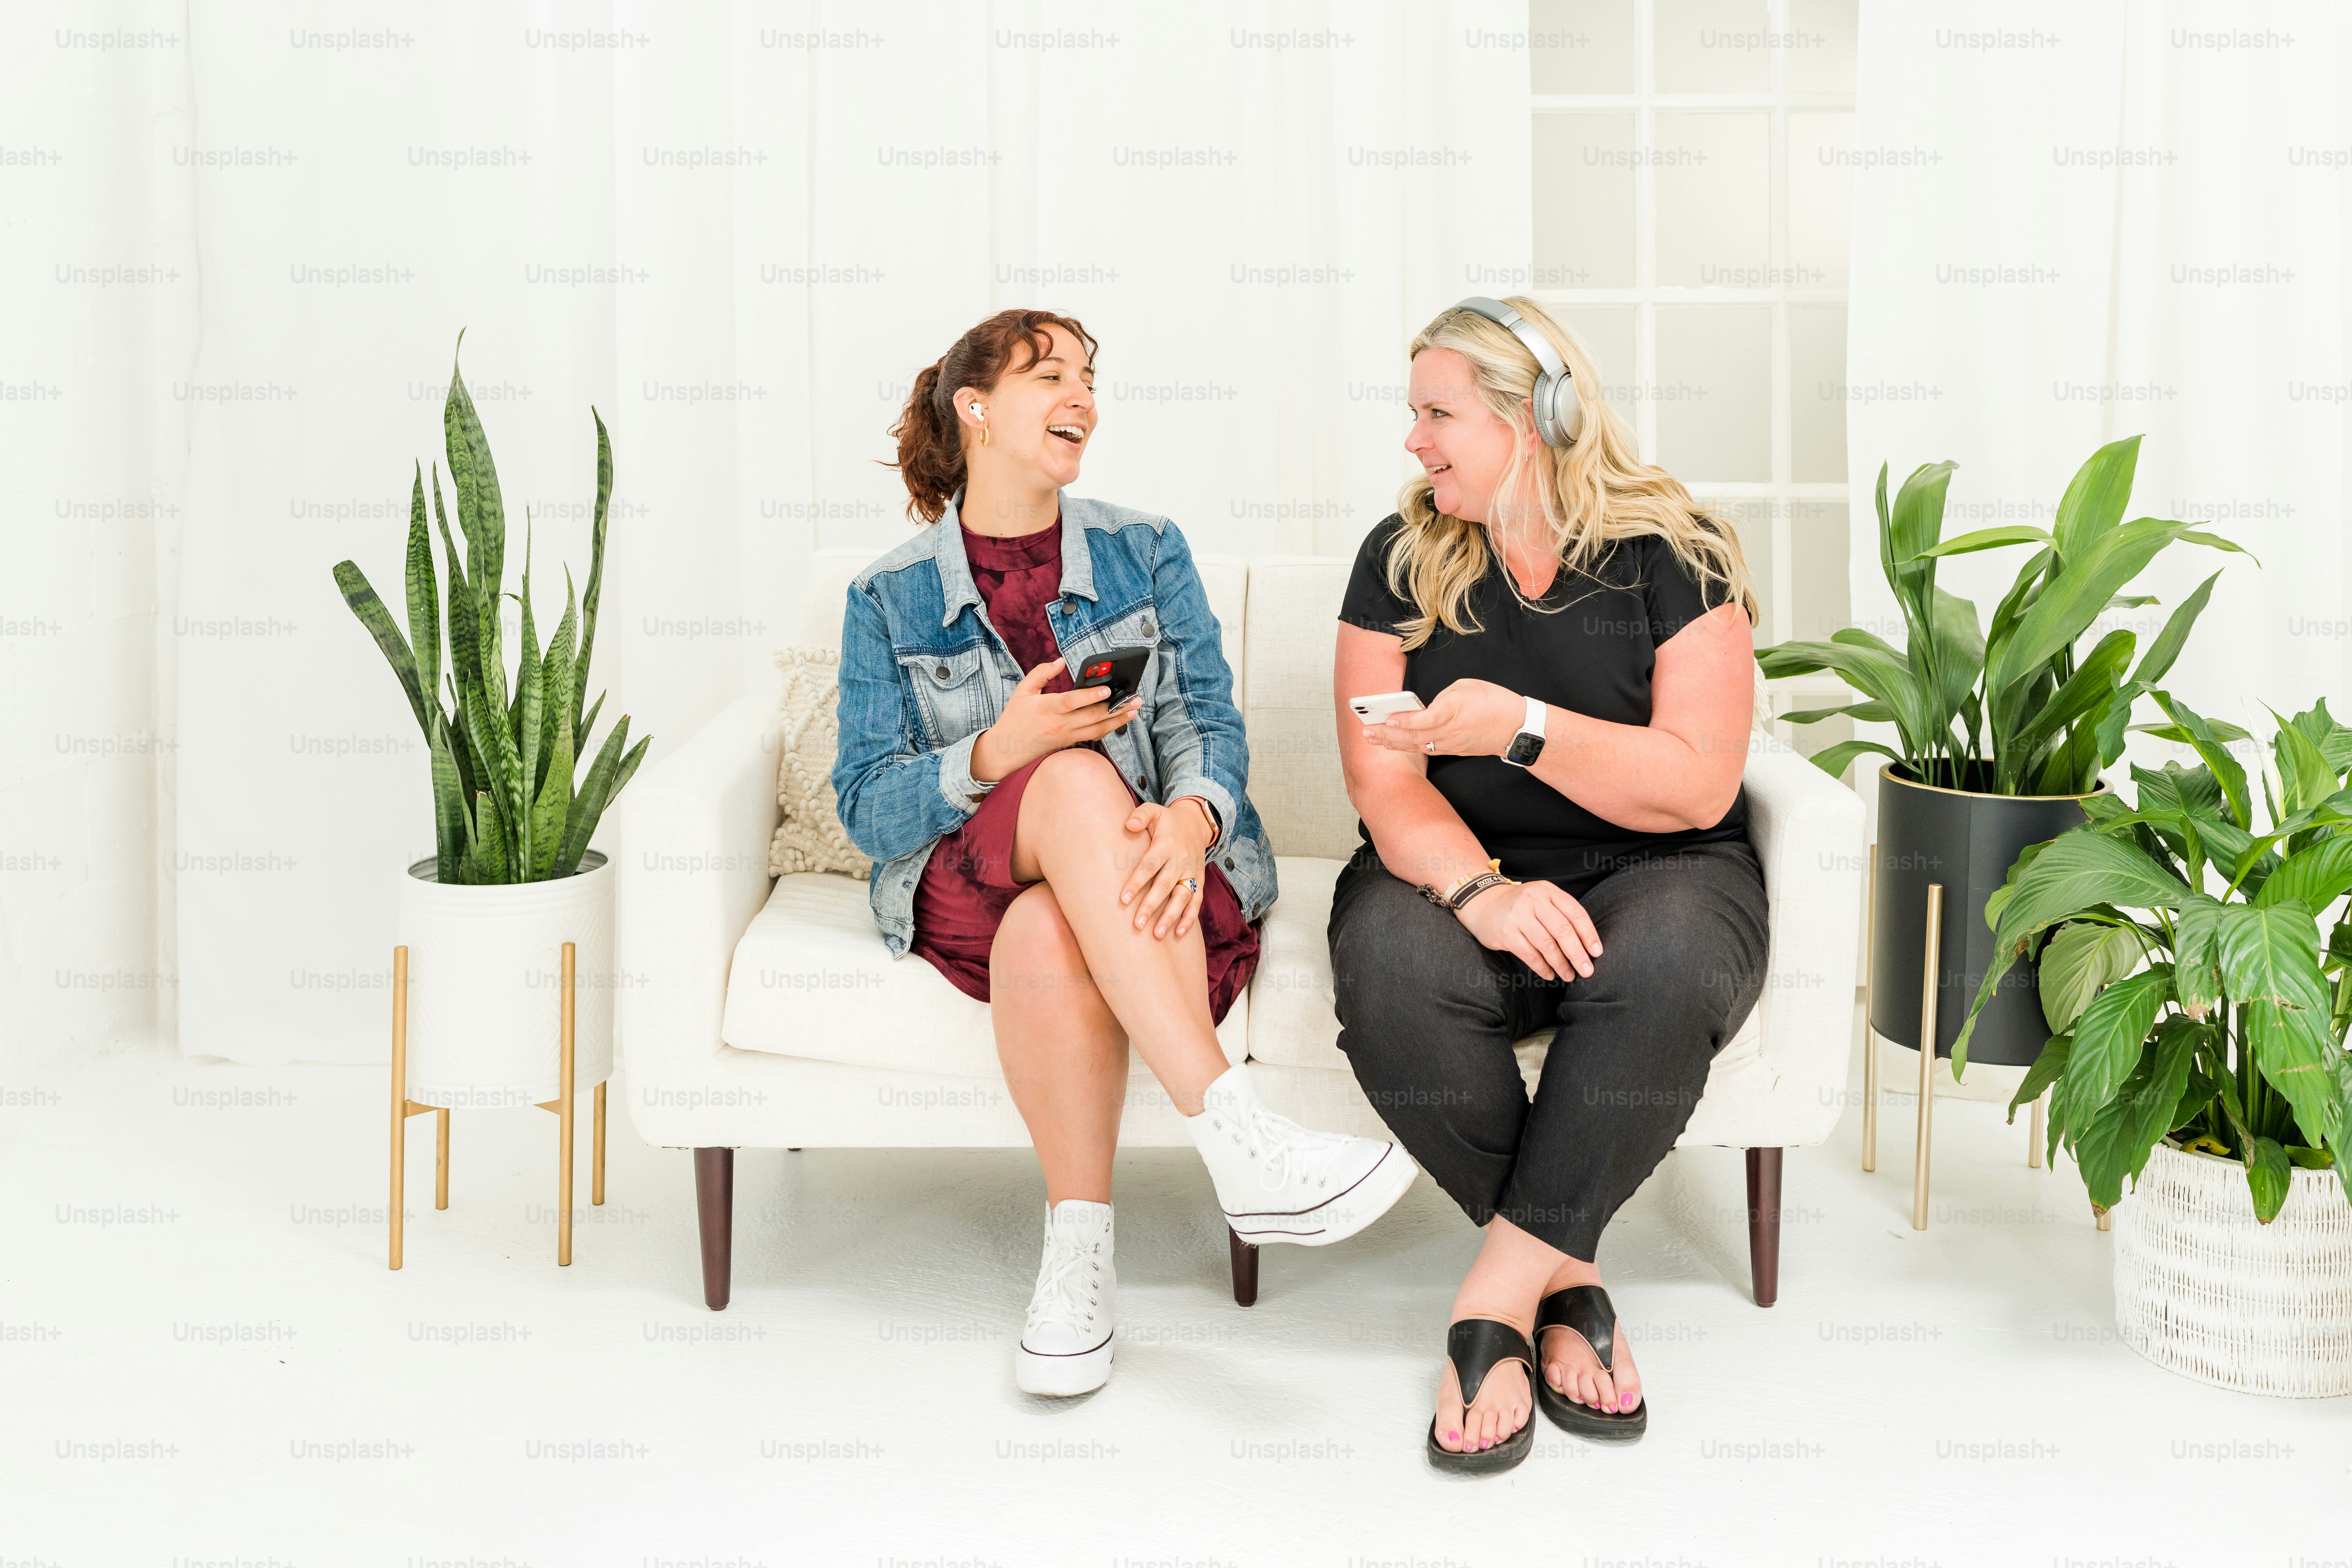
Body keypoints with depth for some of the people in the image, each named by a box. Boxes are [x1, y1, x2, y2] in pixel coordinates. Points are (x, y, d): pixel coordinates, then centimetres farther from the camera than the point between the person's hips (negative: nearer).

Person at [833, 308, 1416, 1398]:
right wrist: (1000, 752, -20)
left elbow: (1208, 724, -1)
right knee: (1078, 778, -36)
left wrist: (1189, 817, -26)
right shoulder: (888, 600, 8)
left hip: (1140, 867, 1)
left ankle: (1079, 1248, -25)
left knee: (1047, 934, -37)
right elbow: (866, 808, 0)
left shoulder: (1146, 552, 12)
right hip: (967, 878, 0)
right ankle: (1240, 1143, -45)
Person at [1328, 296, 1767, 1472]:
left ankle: (1501, 1289, -21)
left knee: (1663, 968, -37)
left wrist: (1520, 727, -24)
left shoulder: (1671, 552, -1)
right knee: (1391, 972, -33)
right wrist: (1480, 889, -24)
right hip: (1459, 870, 2)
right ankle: (1566, 1282, -15)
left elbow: (1696, 787, -11)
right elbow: (1386, 783, -3)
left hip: (1652, 876, -1)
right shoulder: (1403, 558, 6)